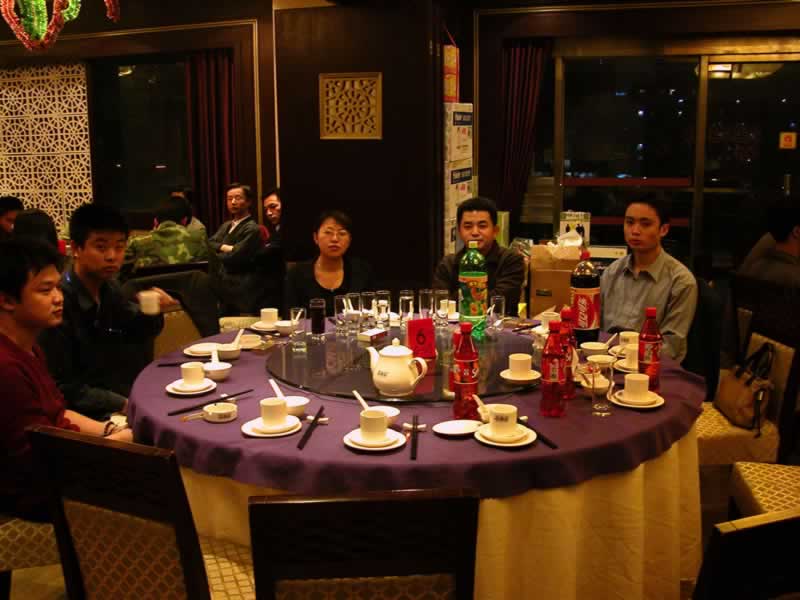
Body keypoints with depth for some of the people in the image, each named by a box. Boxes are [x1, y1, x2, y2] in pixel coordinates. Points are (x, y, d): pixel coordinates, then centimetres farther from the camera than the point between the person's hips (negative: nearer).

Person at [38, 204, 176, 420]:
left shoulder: (109, 288, 5)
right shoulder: (58, 300, -20)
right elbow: (61, 386, -18)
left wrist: (151, 311, -3)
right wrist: (121, 404, -19)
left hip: (126, 400, 8)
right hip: (88, 416, -8)